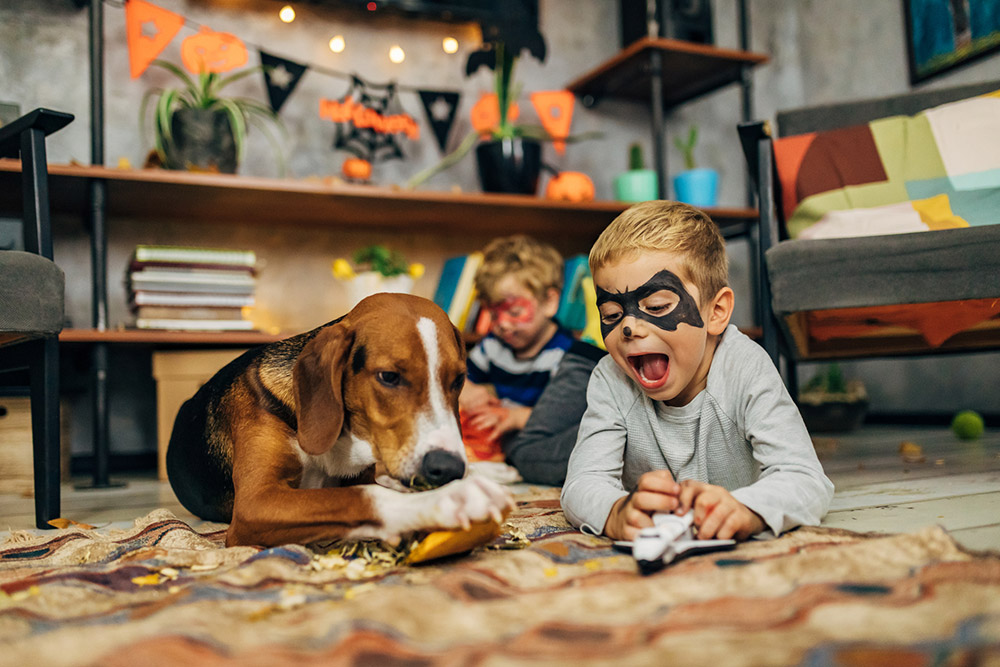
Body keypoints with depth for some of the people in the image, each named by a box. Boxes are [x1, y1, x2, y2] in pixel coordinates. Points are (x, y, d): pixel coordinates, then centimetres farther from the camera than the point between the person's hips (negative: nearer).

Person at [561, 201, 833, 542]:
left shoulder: (744, 369, -23)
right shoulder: (611, 382, -16)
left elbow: (806, 482, -31)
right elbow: (583, 484, -25)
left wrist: (742, 511, -55)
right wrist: (618, 514, -51)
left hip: (744, 553, 0)